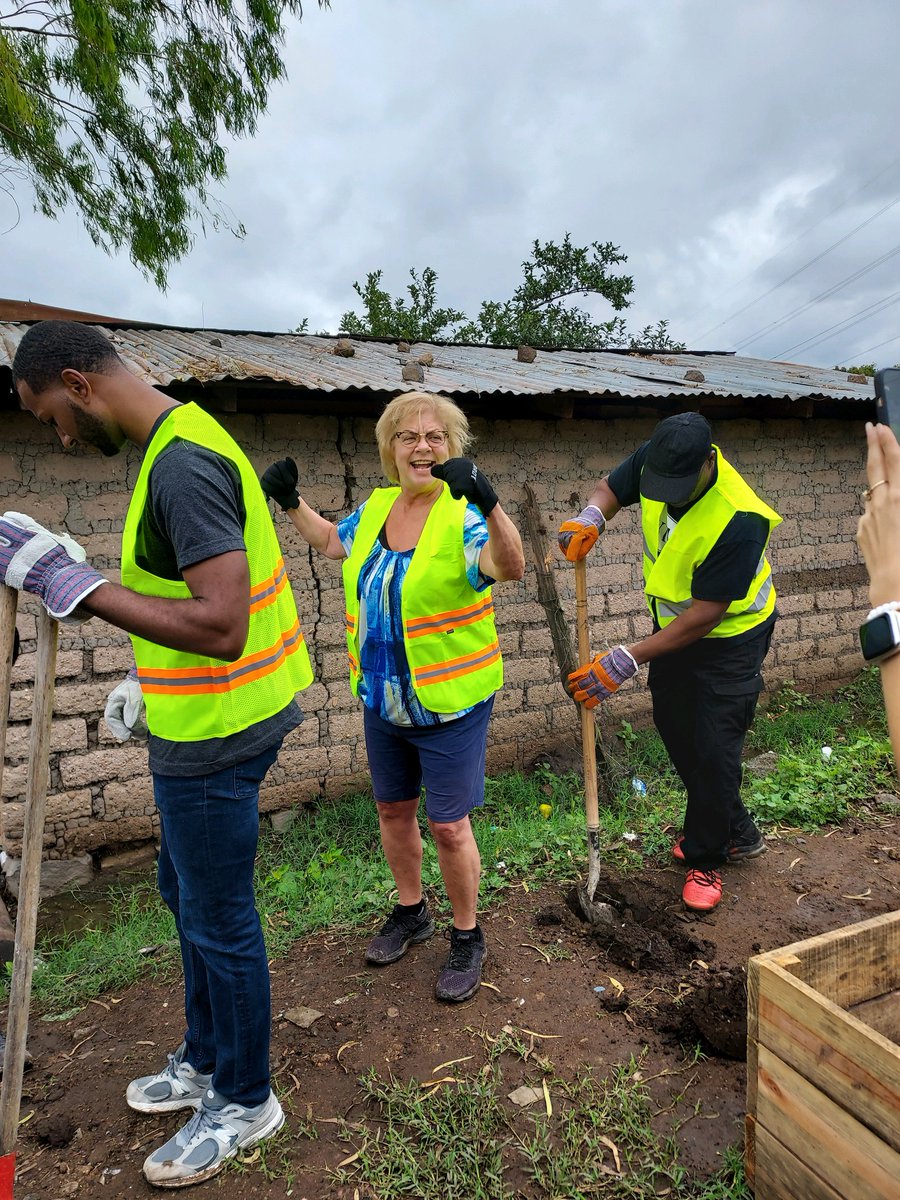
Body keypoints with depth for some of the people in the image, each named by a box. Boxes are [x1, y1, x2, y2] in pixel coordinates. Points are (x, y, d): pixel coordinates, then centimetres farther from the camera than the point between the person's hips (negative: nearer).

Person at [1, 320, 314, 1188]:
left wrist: (77, 587, -26)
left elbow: (223, 627, -32)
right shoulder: (182, 441, 10)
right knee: (185, 892, 25)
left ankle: (245, 1100, 35)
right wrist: (154, 684, 18)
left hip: (215, 735, -10)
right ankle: (206, 1059, 48)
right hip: (199, 719, 10)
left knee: (219, 921, 9)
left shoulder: (182, 465, -23)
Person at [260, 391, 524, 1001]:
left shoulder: (464, 516, -17)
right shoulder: (376, 508, 3)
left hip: (451, 702, -6)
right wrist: (291, 502, 12)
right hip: (382, 699, 7)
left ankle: (468, 937, 30)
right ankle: (411, 911, 45)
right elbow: (331, 541, 23)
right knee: (393, 810, 20)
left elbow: (512, 567, -36)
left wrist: (489, 502, -50)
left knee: (448, 826, 5)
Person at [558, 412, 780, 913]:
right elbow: (612, 487, 2)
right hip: (674, 623, 7)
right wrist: (592, 515, -24)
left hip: (729, 635, -7)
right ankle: (738, 833, 37)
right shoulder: (657, 459, -17)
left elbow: (707, 614, -32)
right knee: (675, 728, 16)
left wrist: (629, 660, -34)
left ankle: (705, 857, 22)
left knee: (713, 748, -4)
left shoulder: (740, 519, -35)